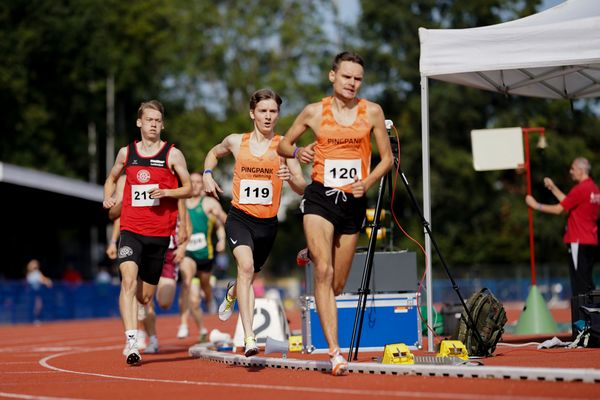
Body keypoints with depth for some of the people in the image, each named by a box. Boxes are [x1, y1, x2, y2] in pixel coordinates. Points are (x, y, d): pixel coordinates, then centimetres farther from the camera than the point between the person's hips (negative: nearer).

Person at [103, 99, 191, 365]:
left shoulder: (173, 154, 2)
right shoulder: (126, 153, 8)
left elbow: (188, 189, 6)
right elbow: (112, 178, 26)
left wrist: (167, 192, -12)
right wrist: (108, 197, 6)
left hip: (160, 232, 0)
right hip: (131, 229, 0)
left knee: (145, 296, 7)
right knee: (128, 280, -24)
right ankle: (132, 343, -29)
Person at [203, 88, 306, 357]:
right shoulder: (236, 142, 2)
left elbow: (303, 190, -7)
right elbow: (214, 153, 26)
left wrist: (291, 178, -28)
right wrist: (207, 174, 8)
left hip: (268, 223, 2)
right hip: (239, 217, -1)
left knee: (250, 275, 20)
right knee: (246, 266, -28)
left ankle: (232, 294, 60)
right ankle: (249, 338, -34)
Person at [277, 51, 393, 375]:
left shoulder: (372, 112, 4)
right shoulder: (315, 112, 3)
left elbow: (386, 157, 8)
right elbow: (283, 144, 15)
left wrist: (367, 182, -9)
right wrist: (297, 152, -8)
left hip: (353, 202, 2)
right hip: (320, 197, -2)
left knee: (338, 284, 8)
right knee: (323, 271, -18)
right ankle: (334, 351, -21)